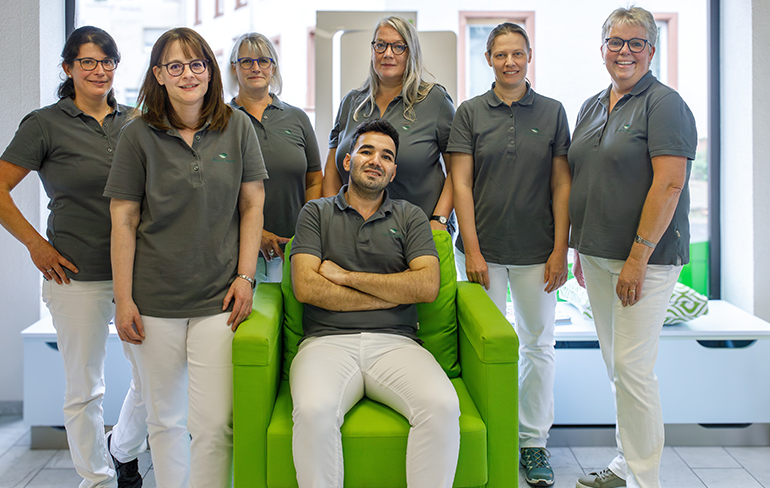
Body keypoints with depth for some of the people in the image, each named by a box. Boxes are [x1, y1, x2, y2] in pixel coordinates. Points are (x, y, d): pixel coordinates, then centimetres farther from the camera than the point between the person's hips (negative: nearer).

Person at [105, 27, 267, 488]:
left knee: (214, 424, -5)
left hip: (218, 299, 0)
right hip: (155, 300, 1)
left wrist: (245, 277, -2)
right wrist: (123, 299, -3)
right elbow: (124, 221, 1)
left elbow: (252, 207, 6)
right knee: (165, 419, 12)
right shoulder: (138, 135, 1)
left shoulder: (237, 126, 4)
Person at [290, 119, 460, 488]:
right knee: (314, 411, -33)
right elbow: (305, 287, 0)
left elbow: (427, 286, 1)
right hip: (328, 342, -1)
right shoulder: (316, 213, 15)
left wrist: (346, 277, 0)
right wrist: (392, 294, 0)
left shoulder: (410, 217, 17)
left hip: (395, 343, 1)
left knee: (443, 406, -29)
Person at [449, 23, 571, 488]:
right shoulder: (470, 113, 3)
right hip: (484, 250, -1)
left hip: (537, 253, 1)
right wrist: (472, 249, -7)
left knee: (539, 345, 7)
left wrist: (561, 250, -3)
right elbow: (461, 183, -1)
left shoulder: (552, 112, 6)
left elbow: (562, 184, 4)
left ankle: (534, 441, 20)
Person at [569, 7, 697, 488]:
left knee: (633, 366, -7)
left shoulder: (664, 104, -9)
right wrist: (580, 249, 16)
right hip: (598, 255, 8)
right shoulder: (592, 107, 15)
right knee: (615, 364, 14)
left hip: (646, 257, -8)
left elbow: (670, 183, -17)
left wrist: (638, 257, -20)